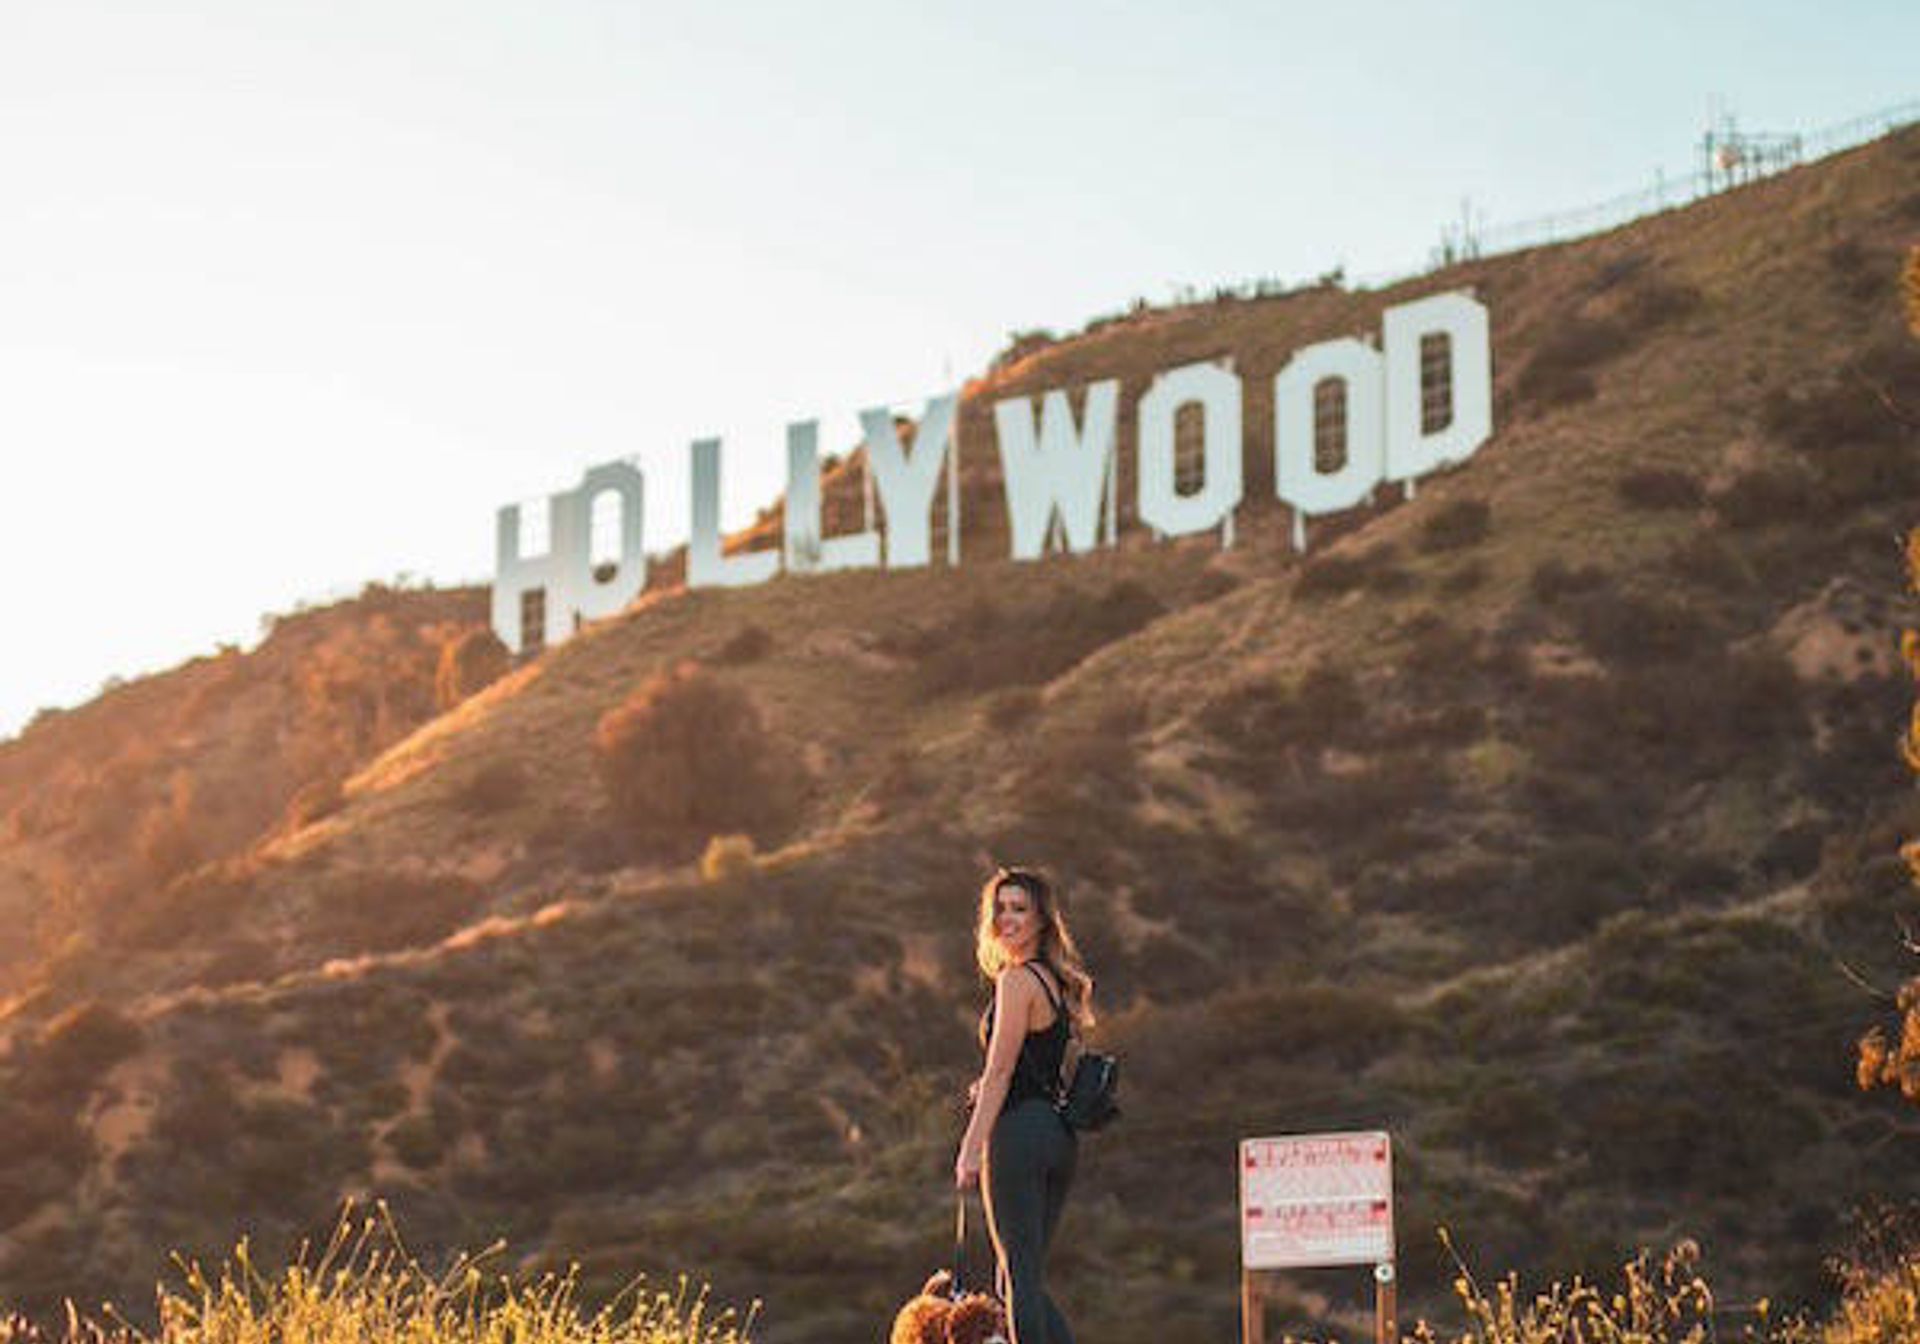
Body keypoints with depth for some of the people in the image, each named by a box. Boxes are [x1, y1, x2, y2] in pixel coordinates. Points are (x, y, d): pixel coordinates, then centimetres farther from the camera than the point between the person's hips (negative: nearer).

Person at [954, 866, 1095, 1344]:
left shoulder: (1018, 980, -10)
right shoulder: (1056, 980, 18)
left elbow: (999, 1072, -14)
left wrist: (972, 1147, -15)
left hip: (1020, 1130, -9)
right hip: (1060, 1134, 9)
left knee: (1020, 1278, -5)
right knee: (1026, 1279, 13)